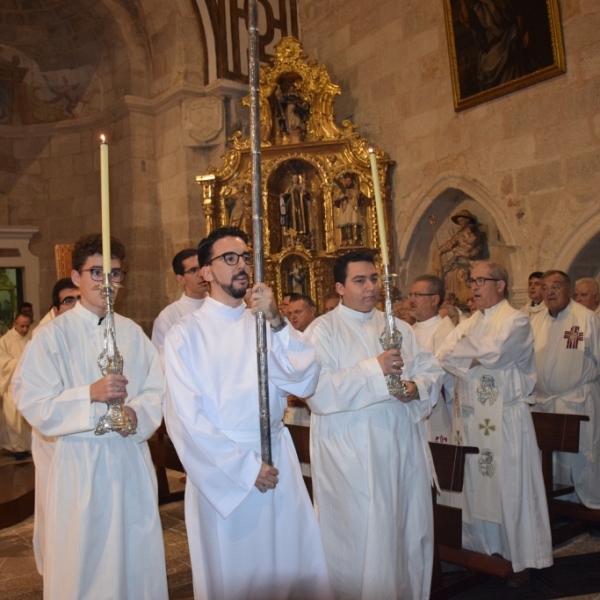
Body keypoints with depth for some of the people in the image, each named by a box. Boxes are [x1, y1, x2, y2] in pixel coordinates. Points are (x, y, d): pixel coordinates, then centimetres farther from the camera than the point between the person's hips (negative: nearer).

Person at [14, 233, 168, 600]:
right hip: (80, 463, -3)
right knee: (84, 562, 7)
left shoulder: (133, 333, 7)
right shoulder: (53, 335, -5)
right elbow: (34, 406, -10)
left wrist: (137, 414, -16)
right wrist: (91, 394, -23)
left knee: (138, 559, 12)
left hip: (132, 460, 4)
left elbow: (157, 391, 4)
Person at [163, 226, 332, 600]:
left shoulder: (267, 324, 5)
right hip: (221, 472, -3)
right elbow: (186, 418, -11)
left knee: (296, 568, 11)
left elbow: (305, 382, -8)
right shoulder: (186, 334, -7)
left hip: (278, 461, 3)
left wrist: (277, 323, -20)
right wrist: (245, 466, -13)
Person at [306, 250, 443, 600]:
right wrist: (373, 369, -22)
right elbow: (318, 392, -17)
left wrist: (417, 387, -13)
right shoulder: (323, 330, -5)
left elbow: (432, 370, 9)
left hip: (403, 449, 6)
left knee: (409, 530, 13)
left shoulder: (399, 328, 13)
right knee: (361, 538, 1)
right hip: (351, 456, -5)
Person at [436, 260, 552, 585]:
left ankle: (521, 558, 13)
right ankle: (484, 547, 22)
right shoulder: (468, 323, 13)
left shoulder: (516, 321, -5)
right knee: (478, 484, 10)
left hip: (506, 418, -5)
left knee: (510, 486, 1)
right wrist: (477, 358, -14)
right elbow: (443, 356, 0)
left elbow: (494, 352, -20)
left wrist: (462, 350, -4)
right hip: (473, 416, 6)